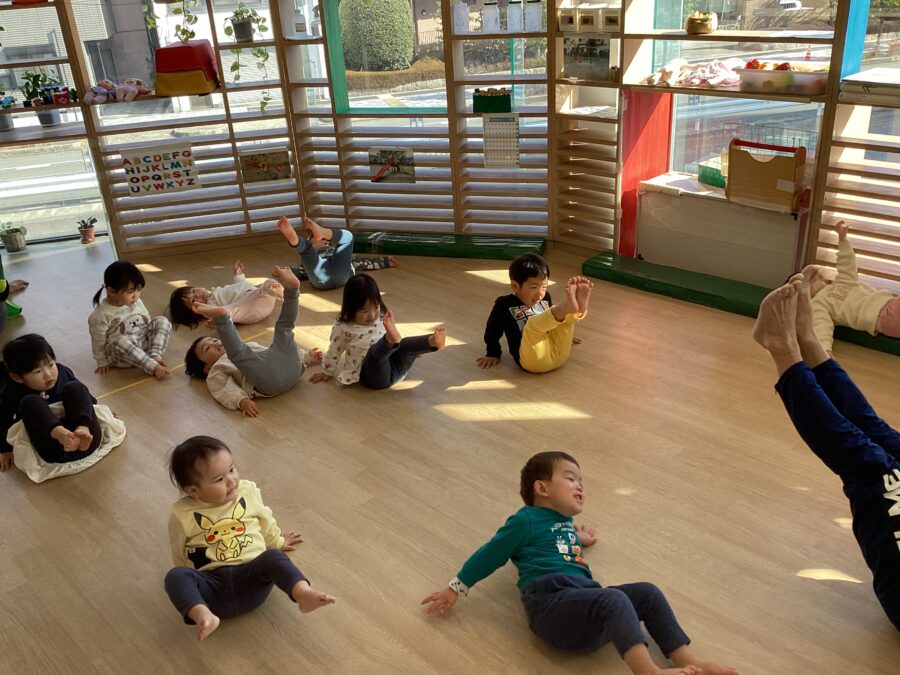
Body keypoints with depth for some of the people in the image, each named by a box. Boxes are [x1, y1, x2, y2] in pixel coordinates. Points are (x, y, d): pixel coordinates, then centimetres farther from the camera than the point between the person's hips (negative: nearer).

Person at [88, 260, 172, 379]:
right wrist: (103, 362, -5)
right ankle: (154, 367, -39)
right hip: (119, 354, -6)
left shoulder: (137, 303, 2)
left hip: (143, 343, 6)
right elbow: (98, 342, -8)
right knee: (121, 342, -40)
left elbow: (148, 323, 15)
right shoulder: (100, 315, -16)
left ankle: (155, 355, -26)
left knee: (162, 321, -10)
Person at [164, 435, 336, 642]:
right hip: (212, 583, -1)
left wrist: (277, 541, 38)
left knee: (273, 557, -30)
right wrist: (190, 583, 10)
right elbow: (180, 557, 13)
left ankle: (303, 593, -55)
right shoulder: (181, 514, 1)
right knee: (175, 576, -30)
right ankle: (203, 615, -56)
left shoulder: (248, 491, 9)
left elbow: (265, 522, 26)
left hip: (251, 576, 1)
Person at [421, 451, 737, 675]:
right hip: (551, 602, -8)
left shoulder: (565, 523, 30)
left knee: (647, 593, -6)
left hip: (584, 599, 8)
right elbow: (489, 556, 7)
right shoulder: (526, 520, 5)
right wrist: (455, 589, 8)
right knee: (614, 599, -33)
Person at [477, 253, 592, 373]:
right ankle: (564, 307, -56)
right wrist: (493, 354, 17)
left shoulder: (545, 298, 20)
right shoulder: (504, 305, 3)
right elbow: (492, 331, 12)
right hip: (534, 360, -6)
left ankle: (579, 305, -43)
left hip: (559, 353, 6)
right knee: (533, 323, -33)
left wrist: (565, 336, 44)